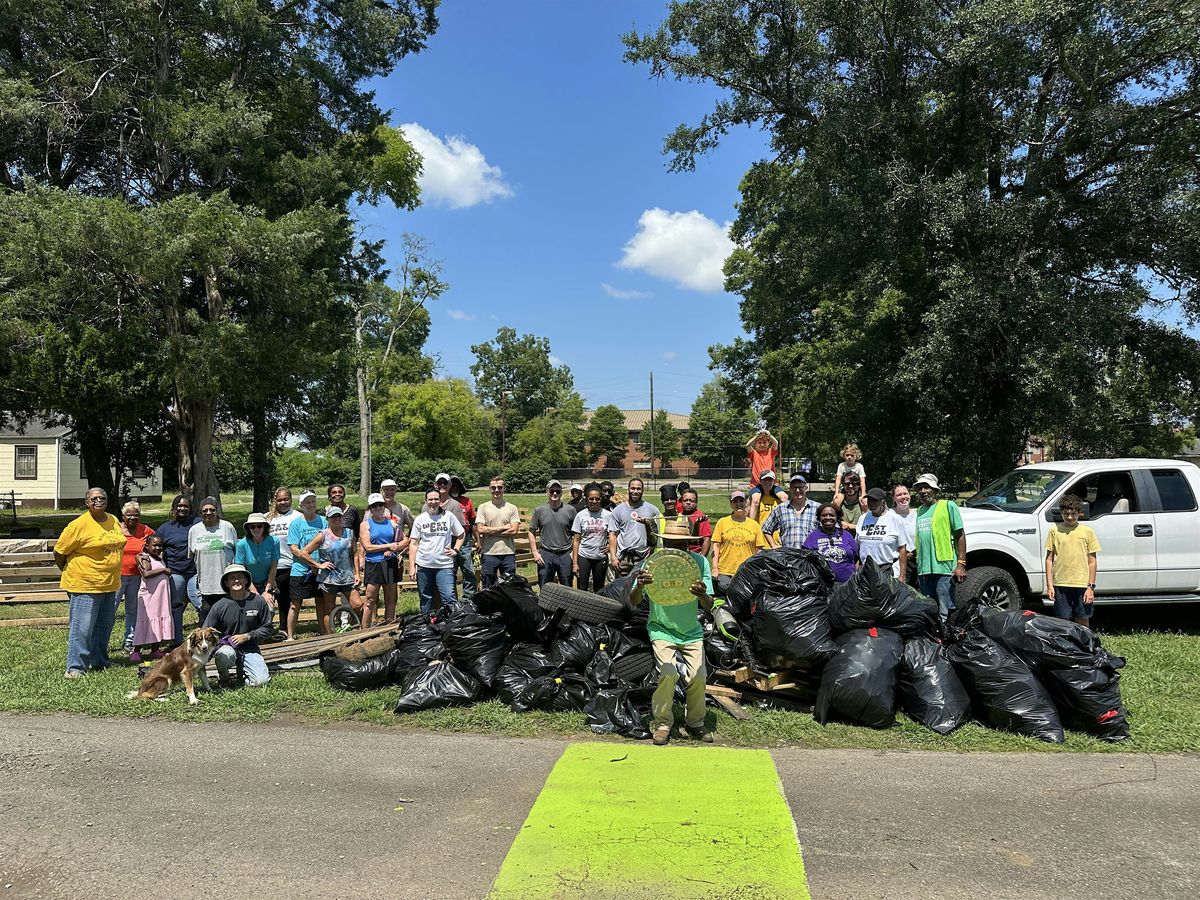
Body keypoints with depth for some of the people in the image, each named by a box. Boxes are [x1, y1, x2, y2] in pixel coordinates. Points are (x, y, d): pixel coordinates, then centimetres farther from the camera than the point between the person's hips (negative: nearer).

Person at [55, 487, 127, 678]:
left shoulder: (113, 520, 8)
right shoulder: (79, 525, -13)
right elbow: (59, 552, -7)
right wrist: (69, 574, 2)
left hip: (110, 584, 7)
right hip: (84, 585, -7)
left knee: (104, 627, 15)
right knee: (82, 628, -5)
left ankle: (98, 662, 29)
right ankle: (75, 667, 3)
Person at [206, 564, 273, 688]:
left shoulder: (258, 601, -2)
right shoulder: (219, 606, -5)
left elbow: (267, 628, 5)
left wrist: (247, 636, -8)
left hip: (250, 649, 1)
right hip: (227, 646, -1)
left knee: (261, 681, -18)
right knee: (226, 654, -38)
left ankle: (241, 670, 17)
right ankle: (223, 678, -2)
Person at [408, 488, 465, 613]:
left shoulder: (448, 516, 5)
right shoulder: (420, 519, 5)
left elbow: (461, 534, 17)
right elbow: (413, 544, 5)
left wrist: (455, 549, 3)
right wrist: (411, 567, -1)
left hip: (444, 565, -1)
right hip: (423, 565, 2)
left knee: (449, 598, -11)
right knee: (425, 600, 10)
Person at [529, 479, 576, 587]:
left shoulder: (570, 510, 1)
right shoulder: (539, 511, 2)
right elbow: (532, 533, 7)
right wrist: (535, 552, 0)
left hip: (565, 555, 0)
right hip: (545, 555, 0)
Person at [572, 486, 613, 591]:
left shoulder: (608, 515, -1)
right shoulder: (580, 515, -3)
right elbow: (576, 540, -1)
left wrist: (610, 545, -10)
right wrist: (574, 563, -5)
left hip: (601, 557, 1)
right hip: (584, 557, -1)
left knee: (599, 590, 11)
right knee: (582, 589, 0)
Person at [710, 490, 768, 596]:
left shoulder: (754, 525, 9)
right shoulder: (722, 522, 6)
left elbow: (759, 549, 9)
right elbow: (716, 545, 5)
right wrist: (715, 568, -2)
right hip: (725, 572, -1)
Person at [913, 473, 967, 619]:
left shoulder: (948, 505, 1)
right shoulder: (919, 511, 18)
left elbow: (960, 535, -3)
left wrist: (961, 564, -11)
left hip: (944, 569, -6)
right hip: (924, 571, 6)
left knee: (945, 614, -7)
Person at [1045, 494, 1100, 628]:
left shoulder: (1087, 531, 3)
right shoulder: (1055, 530, 3)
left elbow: (1092, 562, 4)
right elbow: (1049, 559, 5)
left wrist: (1091, 586, -3)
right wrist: (1049, 585, -1)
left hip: (1082, 585, 0)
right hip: (1061, 585, 0)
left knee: (1083, 622, 8)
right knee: (1062, 621, 5)